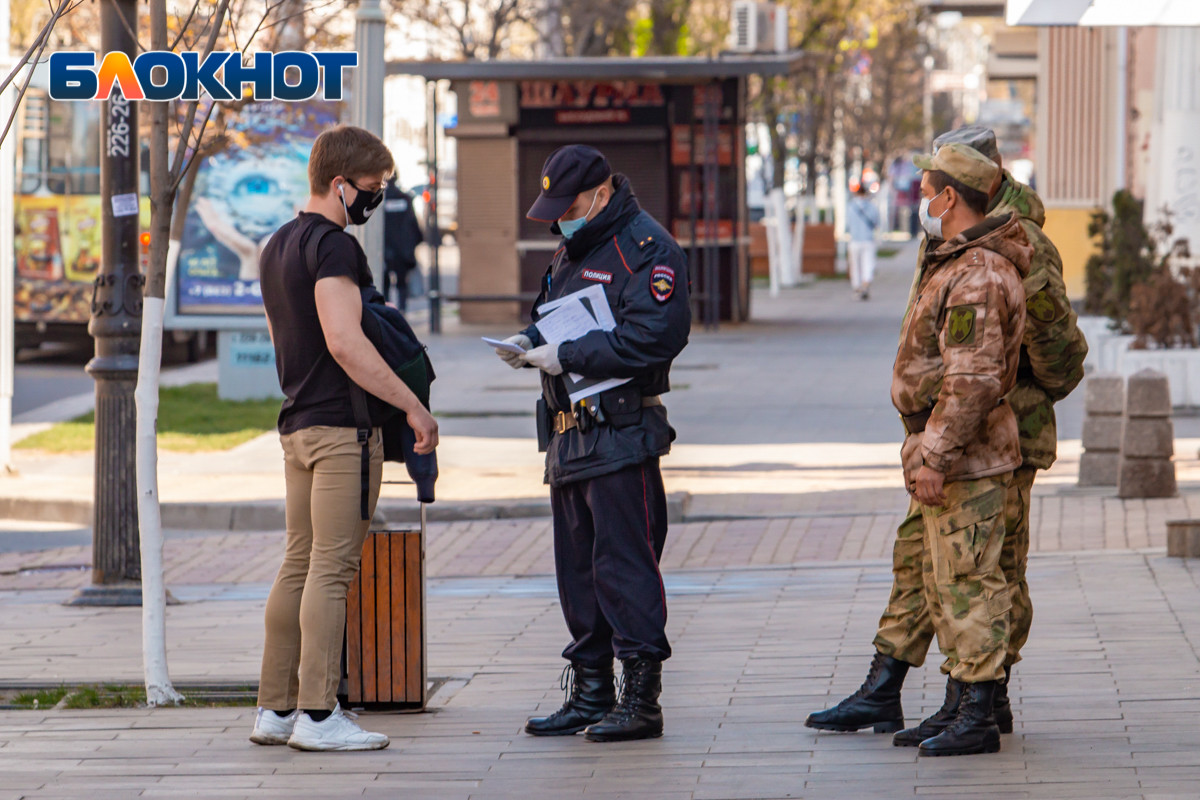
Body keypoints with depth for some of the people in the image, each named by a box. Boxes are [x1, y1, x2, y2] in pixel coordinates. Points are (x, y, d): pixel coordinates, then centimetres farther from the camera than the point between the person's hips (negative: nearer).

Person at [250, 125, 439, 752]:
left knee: (299, 566, 12)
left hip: (297, 424, 9)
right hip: (341, 427, -9)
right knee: (331, 570, -8)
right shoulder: (334, 248, -14)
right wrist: (413, 406, -20)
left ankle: (274, 709, 13)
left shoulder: (278, 246, 17)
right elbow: (344, 342, -23)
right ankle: (317, 714, -8)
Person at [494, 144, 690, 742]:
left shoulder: (648, 249, -11)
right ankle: (590, 694, 19)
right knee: (577, 567, 12)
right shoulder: (573, 249, 19)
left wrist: (566, 356, -21)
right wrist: (528, 343, 4)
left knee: (625, 566, -9)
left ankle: (641, 698, -5)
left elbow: (655, 336, -21)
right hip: (571, 438, 9)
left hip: (621, 436, -9)